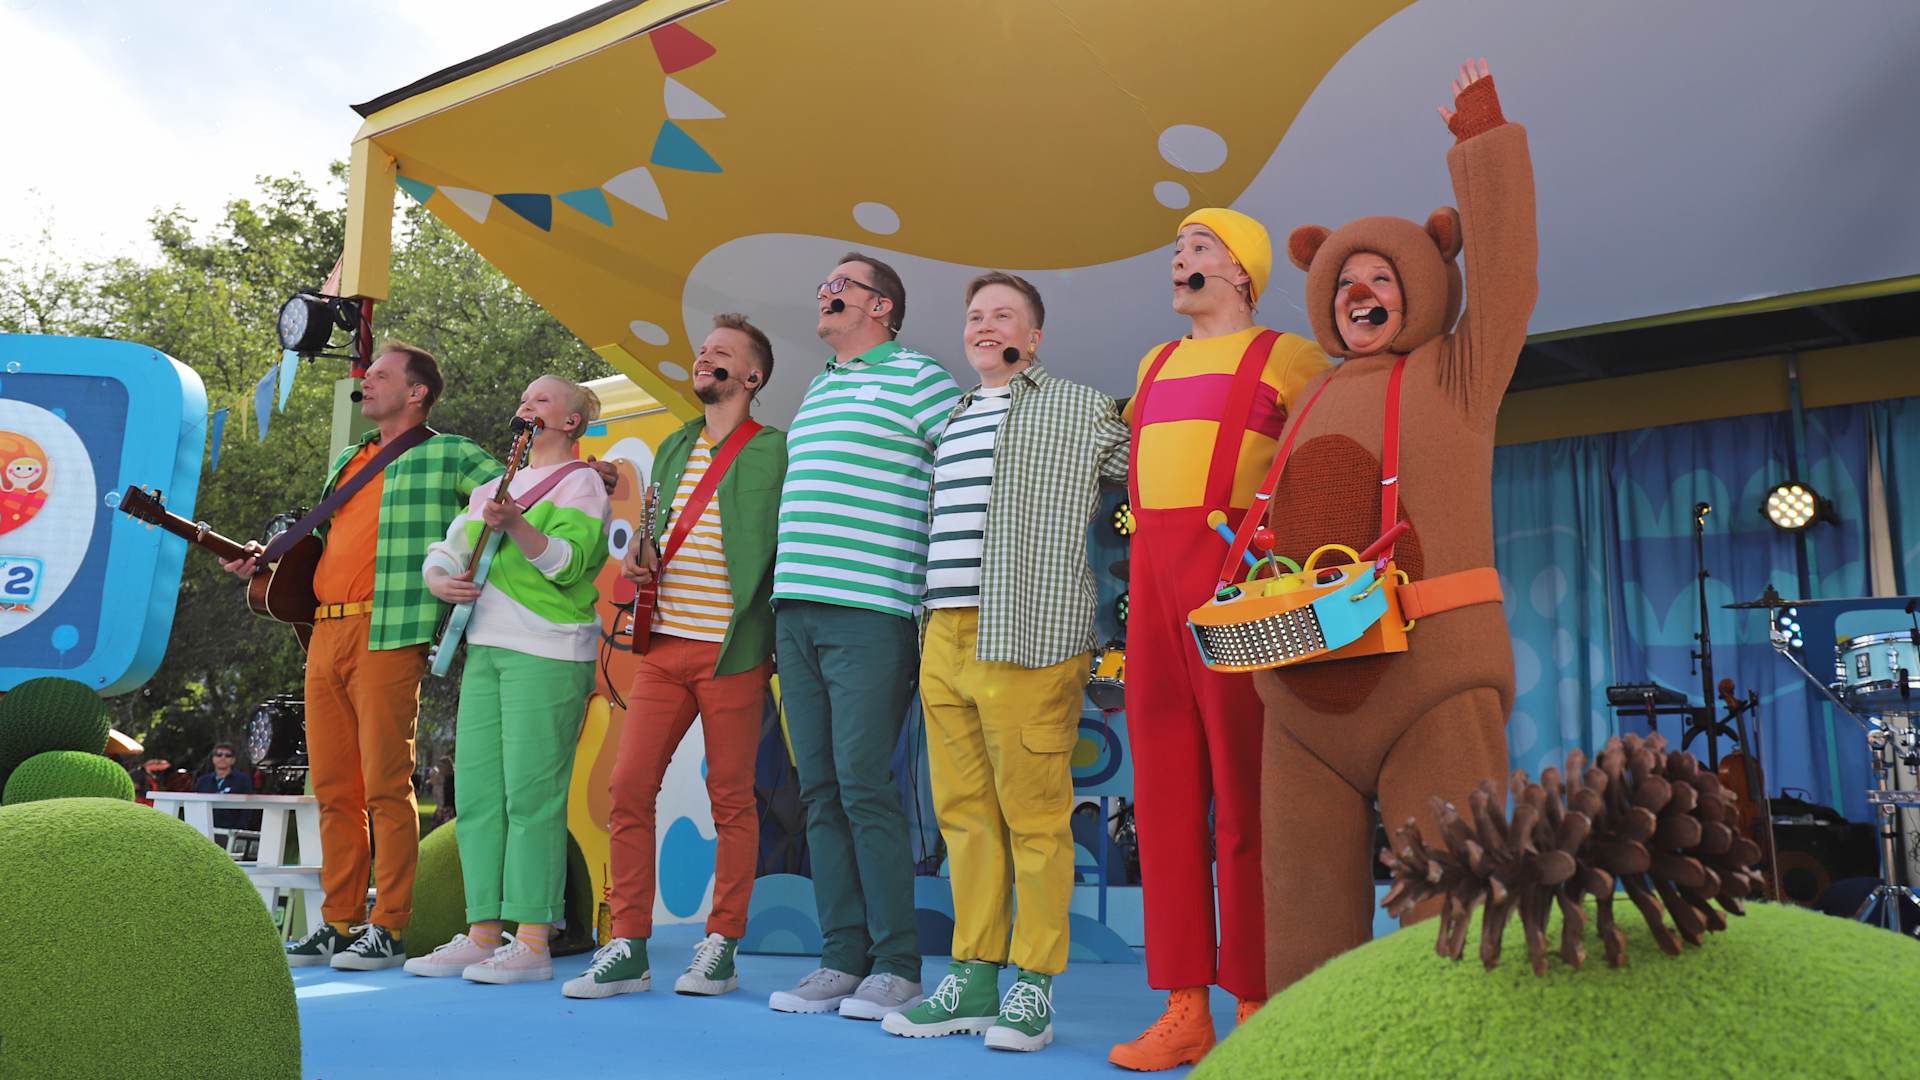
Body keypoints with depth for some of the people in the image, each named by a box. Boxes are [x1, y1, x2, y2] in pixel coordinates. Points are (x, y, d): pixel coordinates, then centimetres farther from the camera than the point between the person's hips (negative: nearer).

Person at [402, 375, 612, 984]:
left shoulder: (579, 482, 2)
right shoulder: (491, 487, 24)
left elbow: (569, 562, -11)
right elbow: (446, 550, 19)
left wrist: (515, 524, -24)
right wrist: (439, 579, -2)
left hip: (547, 652, -7)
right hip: (485, 648, 7)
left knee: (531, 795, -10)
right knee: (476, 792, 5)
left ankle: (533, 941, -5)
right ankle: (482, 934, 11)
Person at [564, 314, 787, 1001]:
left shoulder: (775, 451, -1)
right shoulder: (673, 448, 19)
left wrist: (780, 645, -10)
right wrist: (639, 555, 5)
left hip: (733, 651, -6)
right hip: (664, 642, 6)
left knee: (731, 800, 2)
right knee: (628, 788, 1)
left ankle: (721, 948, 12)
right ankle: (628, 947, 9)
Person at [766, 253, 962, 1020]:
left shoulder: (916, 377, 0)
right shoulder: (817, 391, 23)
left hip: (871, 611, -7)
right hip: (796, 609, 7)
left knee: (864, 787, -9)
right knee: (821, 792, 6)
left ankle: (897, 967, 1)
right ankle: (842, 960, 13)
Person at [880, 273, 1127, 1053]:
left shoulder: (1081, 411, 6)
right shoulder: (953, 420, 23)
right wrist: (927, 622, 19)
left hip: (1027, 638, -6)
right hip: (943, 636, 6)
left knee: (1035, 816, -5)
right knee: (963, 812, 8)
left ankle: (1030, 988, 6)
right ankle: (972, 981, 17)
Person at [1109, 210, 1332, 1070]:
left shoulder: (1287, 356, 7)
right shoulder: (1155, 365, 24)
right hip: (1153, 580, 6)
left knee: (1245, 796, -6)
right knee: (1166, 793, 3)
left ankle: (1256, 1012, 1)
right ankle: (1184, 1008, 9)